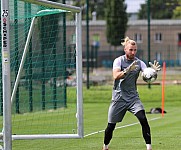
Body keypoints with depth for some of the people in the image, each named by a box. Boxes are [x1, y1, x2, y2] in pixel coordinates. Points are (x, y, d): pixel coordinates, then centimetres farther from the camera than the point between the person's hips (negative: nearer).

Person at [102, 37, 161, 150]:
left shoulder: (139, 62, 0)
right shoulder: (119, 61, -6)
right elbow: (116, 76, -22)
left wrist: (153, 71, -38)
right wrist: (127, 70, -39)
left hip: (133, 97, 1)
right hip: (119, 97, -1)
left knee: (143, 119, -20)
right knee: (111, 126, 4)